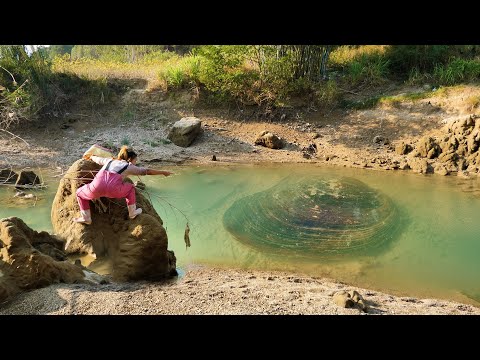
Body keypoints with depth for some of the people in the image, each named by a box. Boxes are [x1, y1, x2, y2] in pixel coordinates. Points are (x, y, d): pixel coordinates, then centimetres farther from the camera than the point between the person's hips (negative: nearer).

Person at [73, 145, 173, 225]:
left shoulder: (110, 160, 32)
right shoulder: (129, 167, 22)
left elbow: (97, 158, 51)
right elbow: (148, 171, 25)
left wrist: (90, 157, 73)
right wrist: (162, 172, 35)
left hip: (97, 188, 2)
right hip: (113, 190, -2)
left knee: (80, 192, 31)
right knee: (130, 188, 28)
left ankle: (86, 218, 28)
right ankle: (132, 213, 34)